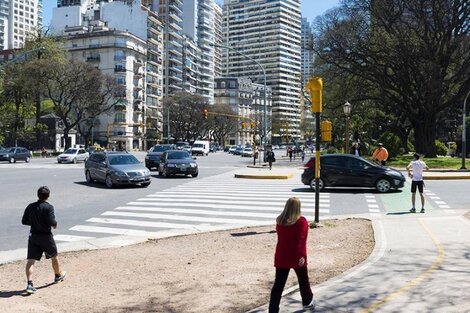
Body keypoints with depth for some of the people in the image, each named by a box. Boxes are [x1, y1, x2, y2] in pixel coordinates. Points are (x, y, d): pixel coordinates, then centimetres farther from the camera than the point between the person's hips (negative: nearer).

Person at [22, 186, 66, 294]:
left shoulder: (30, 207, 1)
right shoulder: (49, 207, -15)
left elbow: (24, 221, 5)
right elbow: (52, 222, -22)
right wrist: (55, 224, 0)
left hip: (33, 236, 4)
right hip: (46, 236, -3)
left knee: (31, 260, 0)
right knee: (54, 257, 19)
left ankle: (29, 283, -13)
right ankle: (58, 275, 38)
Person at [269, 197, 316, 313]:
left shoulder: (279, 221, 1)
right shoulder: (301, 221, -13)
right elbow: (301, 240, -21)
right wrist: (302, 255, -24)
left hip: (282, 257, 3)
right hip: (297, 257, -3)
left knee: (278, 284, 3)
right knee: (303, 280, 21)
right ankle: (307, 302, 41)